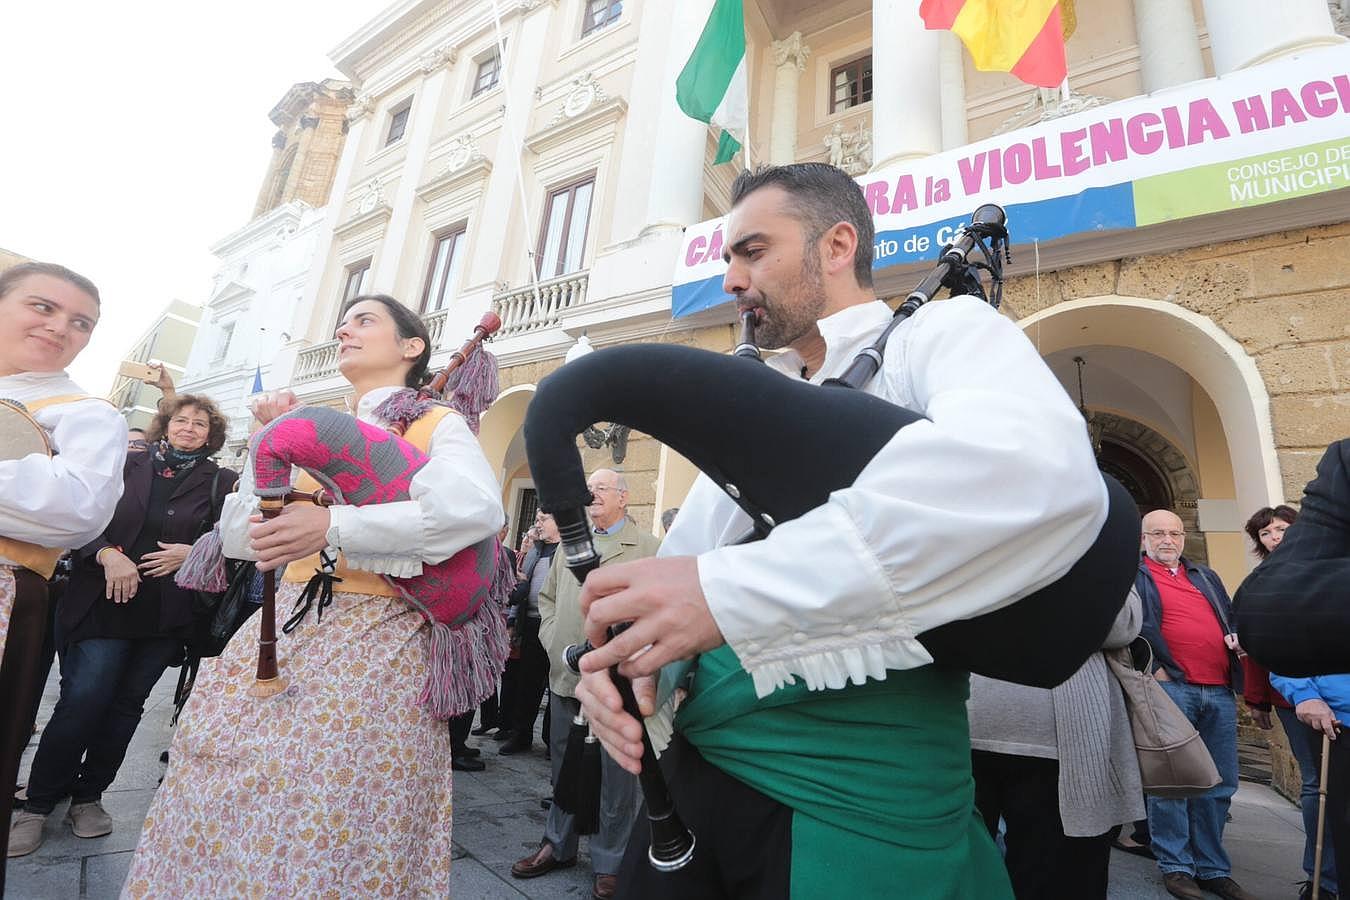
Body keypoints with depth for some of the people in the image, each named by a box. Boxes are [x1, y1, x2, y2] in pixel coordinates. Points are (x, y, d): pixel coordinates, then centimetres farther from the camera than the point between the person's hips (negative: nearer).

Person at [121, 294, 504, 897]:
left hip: (376, 637, -5)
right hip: (289, 626, 6)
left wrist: (337, 527, -29)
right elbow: (239, 539, 15)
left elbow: (477, 506, -24)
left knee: (330, 826, -3)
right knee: (230, 799, 12)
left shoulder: (436, 424, -2)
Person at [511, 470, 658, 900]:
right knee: (564, 768, 20)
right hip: (565, 675, 6)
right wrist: (551, 639, 5)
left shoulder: (648, 548, -6)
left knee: (616, 776, 8)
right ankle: (558, 845, 39)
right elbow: (547, 597, 19)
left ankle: (610, 864, 25)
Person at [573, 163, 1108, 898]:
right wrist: (622, 649, -10)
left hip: (852, 793, -5)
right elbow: (684, 557, 11)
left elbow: (1040, 468, -29)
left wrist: (729, 588, -33)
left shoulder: (941, 334, -6)